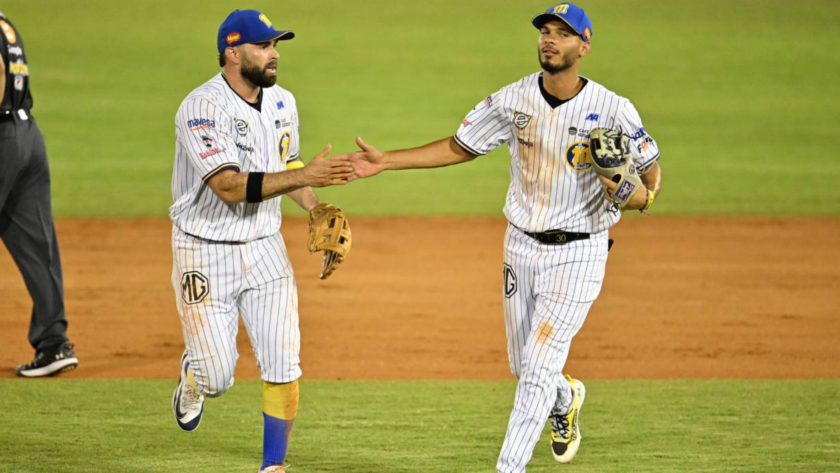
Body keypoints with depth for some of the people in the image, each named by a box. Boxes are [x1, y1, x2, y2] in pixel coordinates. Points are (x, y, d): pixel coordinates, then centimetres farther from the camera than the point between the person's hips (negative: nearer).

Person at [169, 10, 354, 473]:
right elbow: (230, 187, -29)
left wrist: (315, 208, 2)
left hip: (264, 248, 5)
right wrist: (304, 176, -35)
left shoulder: (282, 103, 4)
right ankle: (194, 376, 35)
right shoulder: (202, 108, -20)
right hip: (206, 254, -5)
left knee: (283, 368, -5)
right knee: (218, 378, -2)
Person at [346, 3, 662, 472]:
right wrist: (386, 161, -2)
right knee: (525, 366, 15)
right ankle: (565, 399, 49)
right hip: (522, 245, 4)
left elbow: (652, 172, -3)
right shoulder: (513, 100, -4)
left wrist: (638, 196, -26)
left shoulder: (614, 111, -14)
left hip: (578, 252, -4)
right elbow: (458, 147, 6)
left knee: (539, 366, -11)